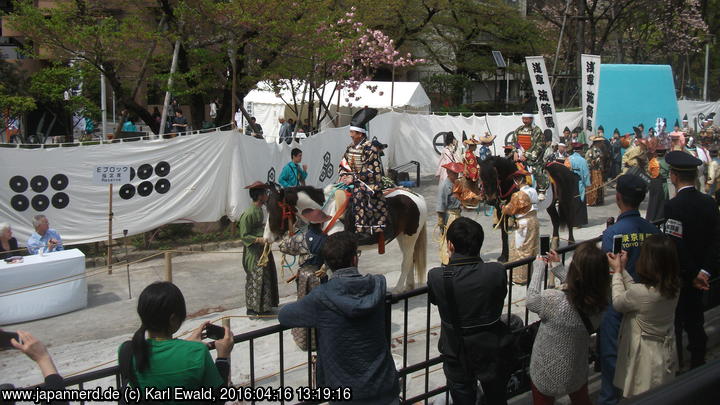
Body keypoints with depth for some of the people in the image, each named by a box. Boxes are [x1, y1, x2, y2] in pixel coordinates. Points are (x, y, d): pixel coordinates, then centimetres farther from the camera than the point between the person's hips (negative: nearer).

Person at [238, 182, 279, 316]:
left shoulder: (259, 210, 8)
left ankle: (264, 307, 24)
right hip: (254, 253, -10)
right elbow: (244, 235, -19)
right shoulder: (248, 214, -20)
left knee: (266, 277, 14)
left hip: (263, 250, 10)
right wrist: (259, 240, -28)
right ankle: (252, 308, 9)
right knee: (255, 279, -2)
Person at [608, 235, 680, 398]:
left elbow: (618, 302, -10)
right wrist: (623, 270, 6)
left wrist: (617, 271, 0)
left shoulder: (641, 293, -32)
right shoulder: (674, 286, -10)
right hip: (666, 352, 7)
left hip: (644, 356, -7)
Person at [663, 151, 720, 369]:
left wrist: (693, 275, -13)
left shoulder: (672, 206, -23)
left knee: (674, 324, 7)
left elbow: (676, 246, -25)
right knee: (695, 322, 20)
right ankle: (698, 362, 32)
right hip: (699, 277, 6)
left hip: (678, 277, -6)